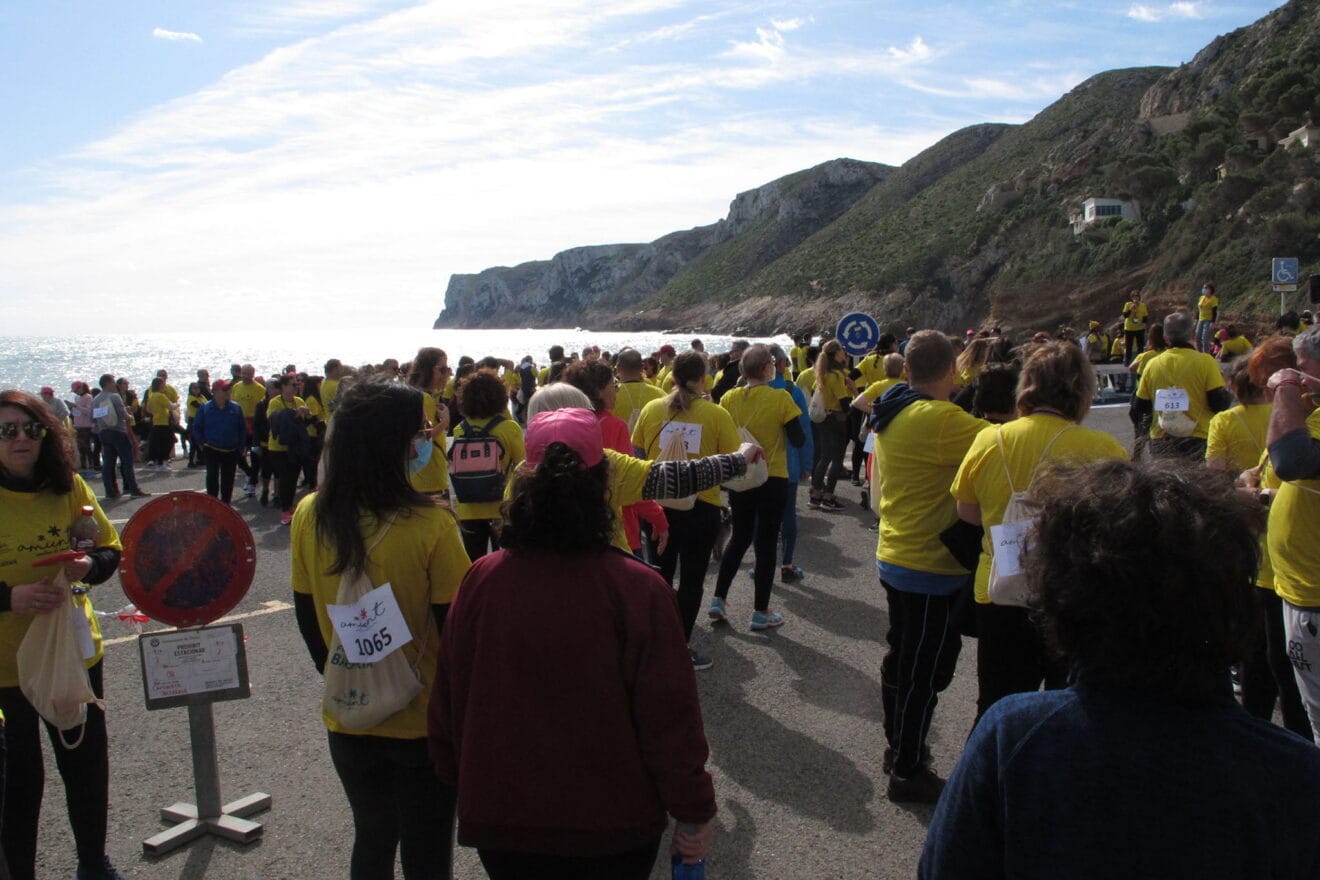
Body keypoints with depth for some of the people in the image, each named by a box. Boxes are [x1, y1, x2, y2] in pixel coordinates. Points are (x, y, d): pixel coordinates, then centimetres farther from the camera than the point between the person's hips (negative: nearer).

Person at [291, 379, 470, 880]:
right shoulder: (430, 524, -23)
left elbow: (307, 617, 3)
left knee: (371, 839, 26)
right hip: (422, 720, -4)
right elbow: (454, 627, -15)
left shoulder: (309, 517, -9)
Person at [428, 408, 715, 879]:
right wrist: (694, 813, -2)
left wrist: (461, 781, 15)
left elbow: (448, 699, -2)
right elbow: (670, 716, -16)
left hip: (501, 820, 2)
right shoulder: (637, 588, -21)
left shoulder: (482, 580, -13)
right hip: (614, 823, -1)